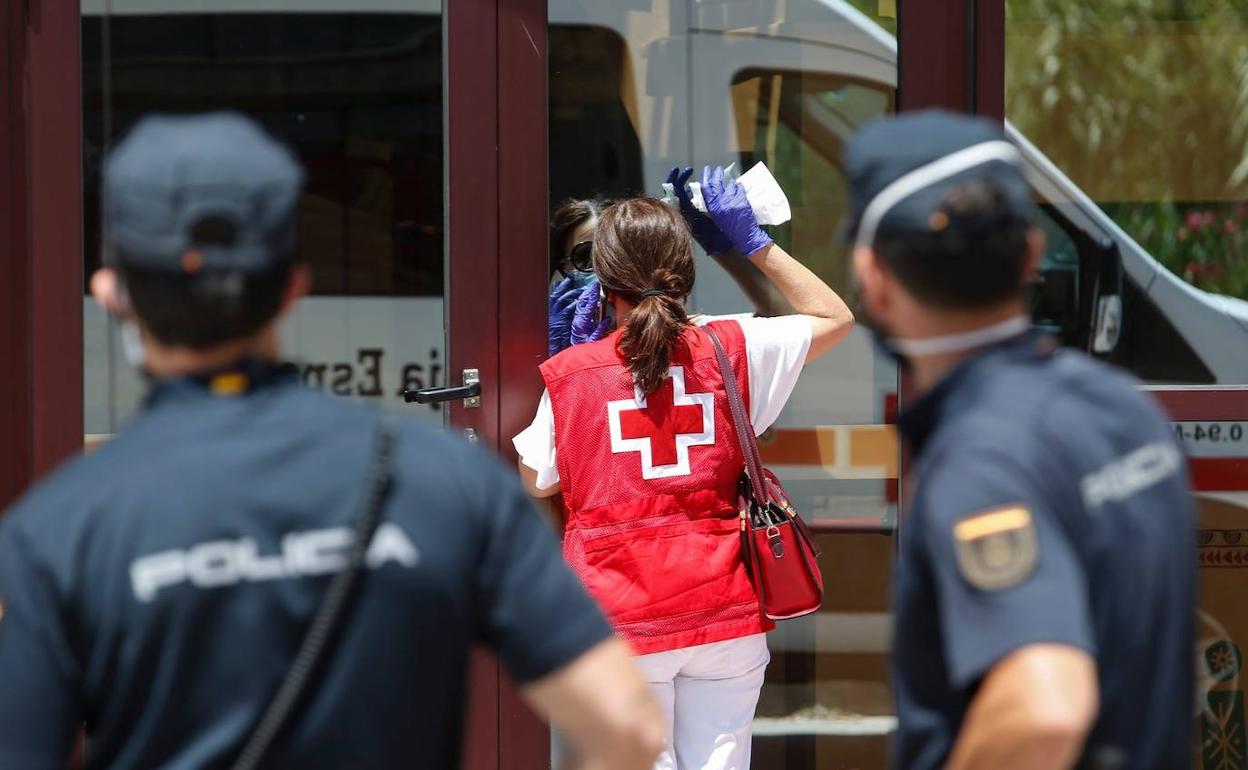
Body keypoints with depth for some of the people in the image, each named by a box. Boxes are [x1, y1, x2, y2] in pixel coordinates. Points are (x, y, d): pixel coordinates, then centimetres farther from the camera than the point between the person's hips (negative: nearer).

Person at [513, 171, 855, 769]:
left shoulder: (570, 373, -4)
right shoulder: (732, 348, -1)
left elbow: (535, 481, 11)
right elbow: (835, 318, 15)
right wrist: (753, 241, 15)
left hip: (620, 617, -2)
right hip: (724, 613, 2)